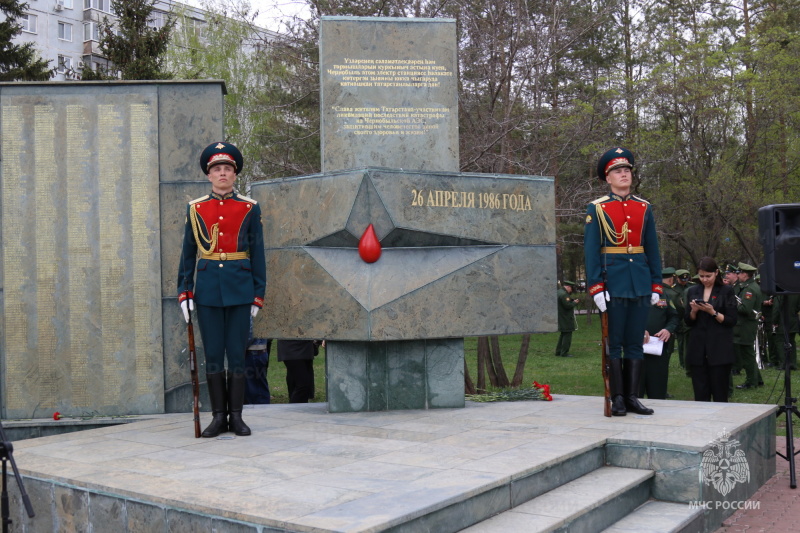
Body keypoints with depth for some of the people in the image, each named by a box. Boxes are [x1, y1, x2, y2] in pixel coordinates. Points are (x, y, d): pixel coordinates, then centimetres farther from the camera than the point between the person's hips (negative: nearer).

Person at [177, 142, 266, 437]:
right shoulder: (195, 208, 6)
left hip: (239, 290, -1)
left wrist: (258, 295, 0)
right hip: (207, 290, 1)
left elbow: (258, 255, 4)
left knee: (237, 355, 3)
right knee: (213, 355, 5)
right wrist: (184, 292, 2)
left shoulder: (250, 208, 3)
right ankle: (218, 416, 14)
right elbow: (187, 254, 9)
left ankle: (236, 415, 13)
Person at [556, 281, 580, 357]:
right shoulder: (564, 294, -20)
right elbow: (567, 305, -24)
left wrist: (572, 300, 8)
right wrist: (575, 302, -8)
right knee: (567, 335, -5)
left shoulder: (559, 292, 14)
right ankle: (564, 353, -3)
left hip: (561, 318, 11)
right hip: (565, 319, -11)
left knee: (563, 335, 19)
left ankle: (558, 352, 23)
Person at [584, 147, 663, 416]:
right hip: (613, 282, -4)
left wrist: (656, 285, 7)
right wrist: (596, 288, -12)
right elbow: (590, 250, -5)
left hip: (640, 283, 4)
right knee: (614, 343, 2)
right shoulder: (597, 208, 0)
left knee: (635, 343, 7)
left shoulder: (644, 208, 11)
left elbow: (652, 249, 12)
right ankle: (617, 398, 9)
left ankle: (632, 397, 14)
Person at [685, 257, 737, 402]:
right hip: (697, 350, 3)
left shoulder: (727, 291, 2)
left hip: (720, 350, -3)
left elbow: (731, 321, -3)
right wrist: (693, 311, -10)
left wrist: (713, 312, -16)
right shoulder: (693, 291, 11)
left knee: (720, 395, 0)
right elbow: (688, 322, 10)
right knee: (700, 395, 3)